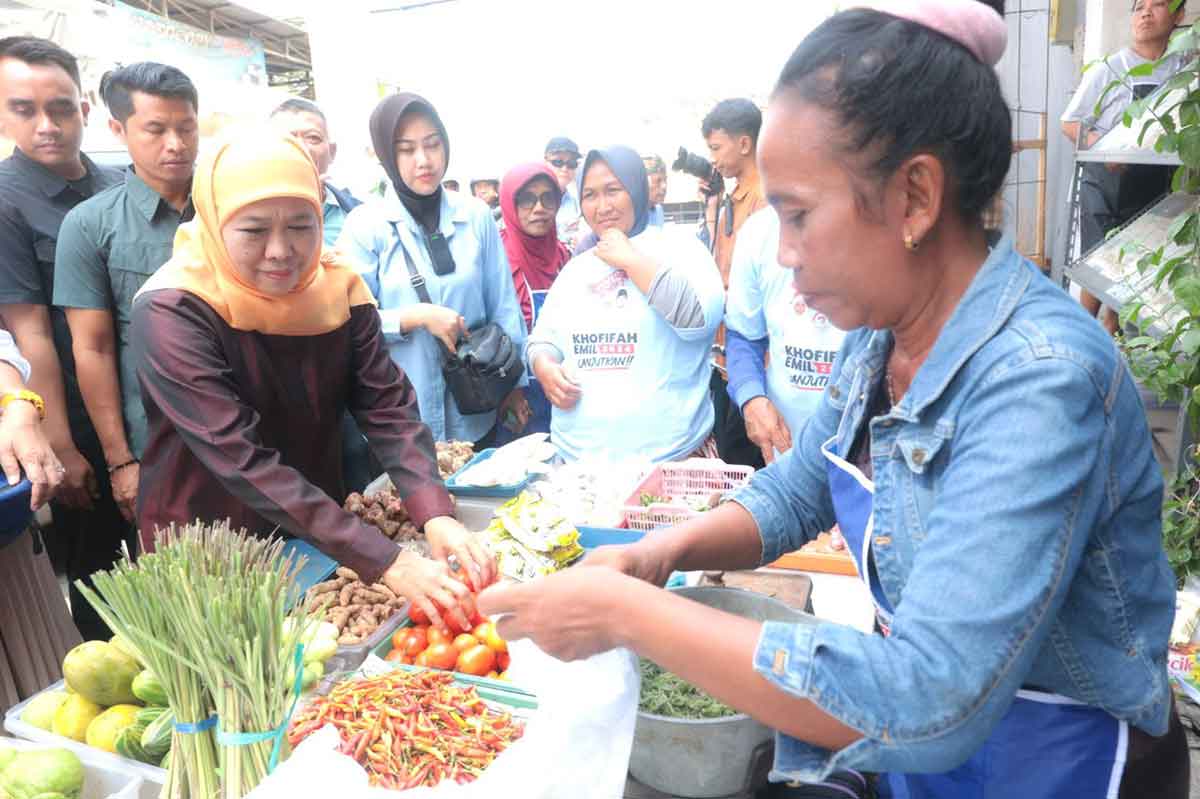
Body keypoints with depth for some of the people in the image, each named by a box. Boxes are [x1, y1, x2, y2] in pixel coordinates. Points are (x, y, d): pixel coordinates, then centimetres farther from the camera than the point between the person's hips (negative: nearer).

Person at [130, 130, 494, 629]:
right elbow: (242, 462, -32)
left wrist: (436, 516, -31)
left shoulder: (337, 286, -10)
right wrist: (386, 563, -38)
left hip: (321, 537, 4)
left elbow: (388, 408, -14)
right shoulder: (172, 311, -24)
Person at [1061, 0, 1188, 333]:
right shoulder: (1107, 69, -7)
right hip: (1106, 181, -4)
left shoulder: (1185, 68, 4)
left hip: (1154, 186, 4)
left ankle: (1111, 334, 24)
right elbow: (1071, 124, -6)